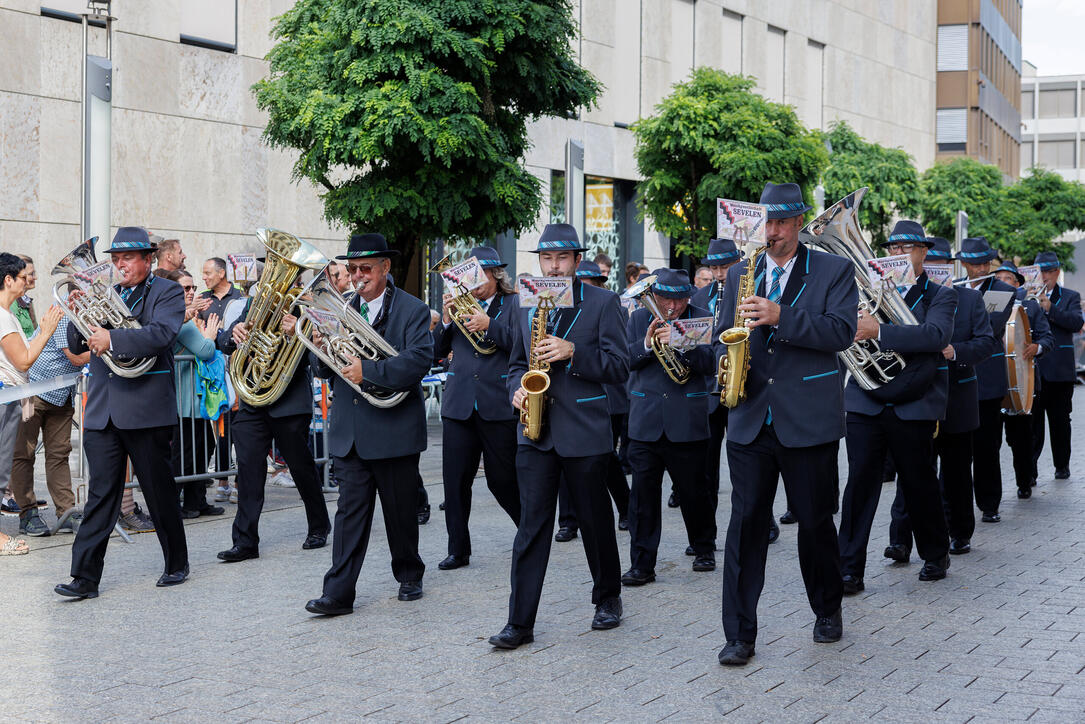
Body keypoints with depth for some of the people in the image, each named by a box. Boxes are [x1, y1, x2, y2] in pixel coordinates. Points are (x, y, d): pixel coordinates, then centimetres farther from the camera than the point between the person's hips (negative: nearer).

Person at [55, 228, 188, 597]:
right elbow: (76, 346, 14)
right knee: (100, 494, 1)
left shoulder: (167, 292, 1)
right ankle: (85, 577, -1)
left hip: (147, 410, -4)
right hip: (102, 410, 4)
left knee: (161, 493, 6)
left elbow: (162, 333, -18)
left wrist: (112, 339, -26)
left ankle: (177, 564, 22)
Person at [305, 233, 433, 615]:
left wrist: (368, 371, -25)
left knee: (401, 511, 9)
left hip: (395, 429, -3)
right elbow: (323, 370, 11)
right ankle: (339, 593, -3)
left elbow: (419, 360, -17)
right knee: (350, 509, 0)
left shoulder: (412, 310, -1)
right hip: (350, 432, 3)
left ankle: (409, 575, 28)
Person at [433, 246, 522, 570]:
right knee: (455, 480, 3)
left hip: (498, 406, -4)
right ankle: (458, 550, 13)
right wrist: (446, 320, -5)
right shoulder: (460, 304, 12)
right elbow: (438, 350, 11)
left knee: (503, 479, 3)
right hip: (458, 405, 4)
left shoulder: (513, 304, 2)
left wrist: (489, 326, -19)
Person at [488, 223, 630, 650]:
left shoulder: (602, 303, -1)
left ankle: (608, 598, 30)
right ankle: (520, 622, -2)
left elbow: (619, 367, -7)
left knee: (596, 521, 9)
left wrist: (571, 353, -19)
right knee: (532, 525, -2)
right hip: (536, 433, 3)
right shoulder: (526, 306, 13)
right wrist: (518, 390, 2)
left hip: (585, 431, -3)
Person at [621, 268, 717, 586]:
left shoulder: (701, 319, 3)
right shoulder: (639, 318, 9)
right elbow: (623, 360, 2)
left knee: (694, 490, 7)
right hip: (645, 421, 1)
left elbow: (710, 363, -8)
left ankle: (705, 549, 29)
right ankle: (642, 565, 1)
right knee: (643, 492, -3)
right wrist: (646, 344, -16)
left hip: (687, 422, -1)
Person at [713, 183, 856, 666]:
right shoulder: (739, 274, 14)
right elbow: (722, 336, 18)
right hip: (750, 421, 3)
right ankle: (739, 635, 2)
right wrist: (727, 359, -5)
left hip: (809, 421, -2)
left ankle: (828, 611, 31)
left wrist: (780, 316, -23)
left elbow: (841, 332, -12)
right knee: (745, 522, -2)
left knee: (815, 521, 8)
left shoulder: (833, 271, 2)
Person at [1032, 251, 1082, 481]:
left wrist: (1049, 308, -18)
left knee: (1060, 421, 8)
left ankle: (1062, 465, 19)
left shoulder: (1070, 297, 8)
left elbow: (1077, 323, -8)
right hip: (1032, 369, 0)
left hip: (1060, 371, 0)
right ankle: (1030, 468, -7)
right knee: (1032, 420, -5)